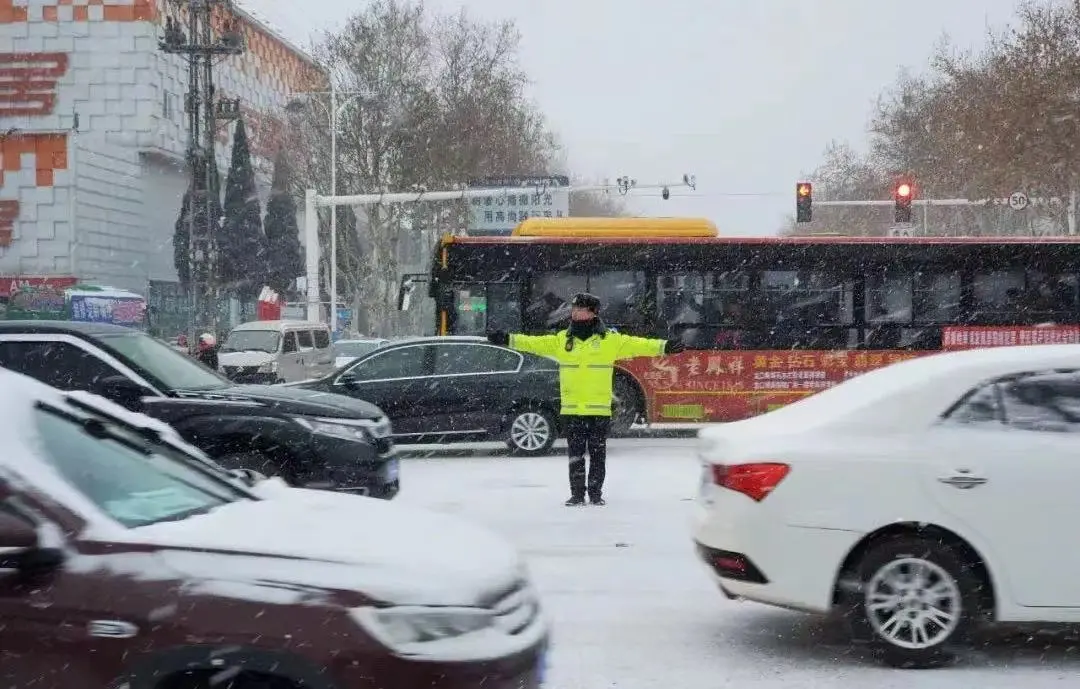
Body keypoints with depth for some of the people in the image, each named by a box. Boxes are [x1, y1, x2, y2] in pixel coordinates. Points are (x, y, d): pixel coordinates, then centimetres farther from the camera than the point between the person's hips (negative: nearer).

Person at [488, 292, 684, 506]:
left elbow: (636, 345, -4)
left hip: (600, 409, -2)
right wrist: (509, 340, -4)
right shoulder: (561, 340, 8)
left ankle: (596, 493, 16)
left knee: (598, 454, 6)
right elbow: (534, 343, 5)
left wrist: (663, 347, -14)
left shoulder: (610, 339, 1)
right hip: (571, 409, 2)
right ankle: (577, 494, 12)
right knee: (575, 454, 5)